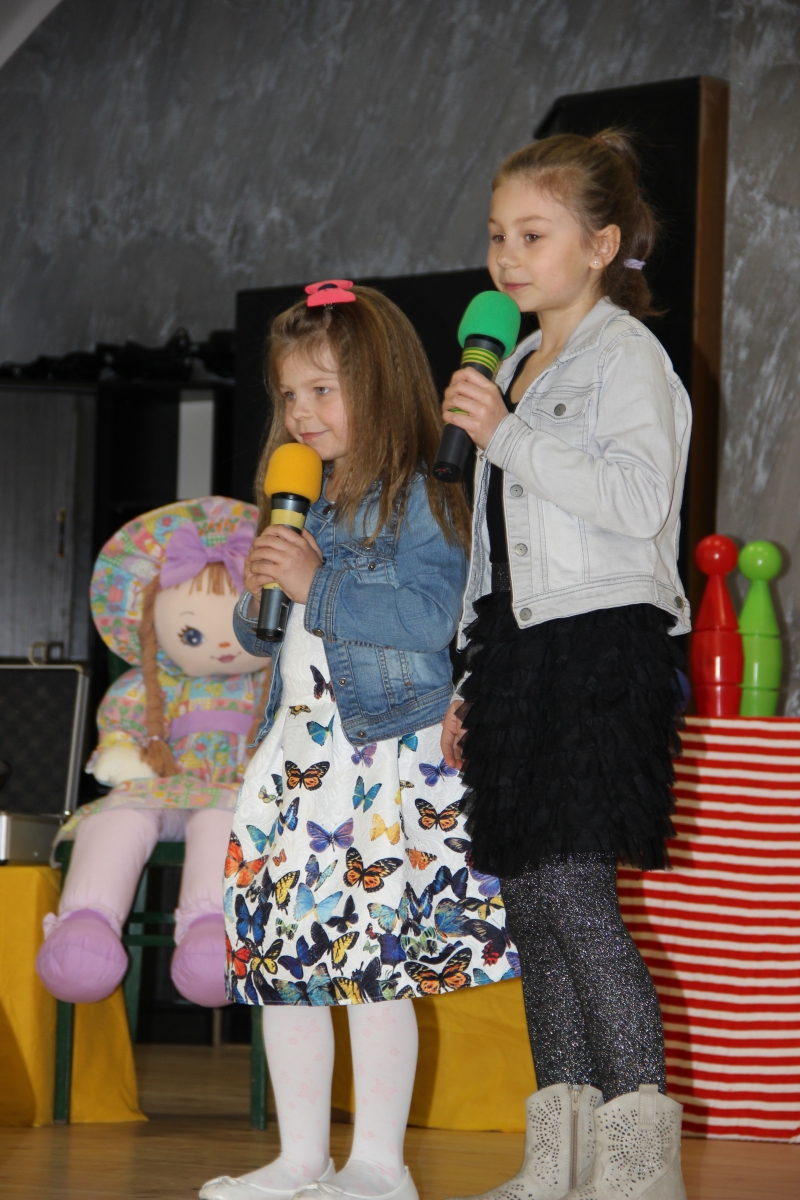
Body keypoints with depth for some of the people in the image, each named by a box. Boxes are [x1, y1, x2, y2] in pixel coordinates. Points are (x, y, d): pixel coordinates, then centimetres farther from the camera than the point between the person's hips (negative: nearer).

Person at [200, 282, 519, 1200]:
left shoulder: (419, 505, -8)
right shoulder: (302, 508, 17)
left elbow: (432, 616, -21)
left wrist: (319, 584, -21)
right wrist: (260, 599, 2)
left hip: (387, 762, -8)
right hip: (298, 758, 8)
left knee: (375, 964, -6)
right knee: (281, 956, 8)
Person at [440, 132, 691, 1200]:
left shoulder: (626, 354, -4)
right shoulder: (517, 368, 22)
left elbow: (636, 499, -20)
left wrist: (506, 437, -19)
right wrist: (472, 682, 21)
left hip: (602, 642, -9)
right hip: (521, 650, 9)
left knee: (571, 891, -15)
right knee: (530, 902, 6)